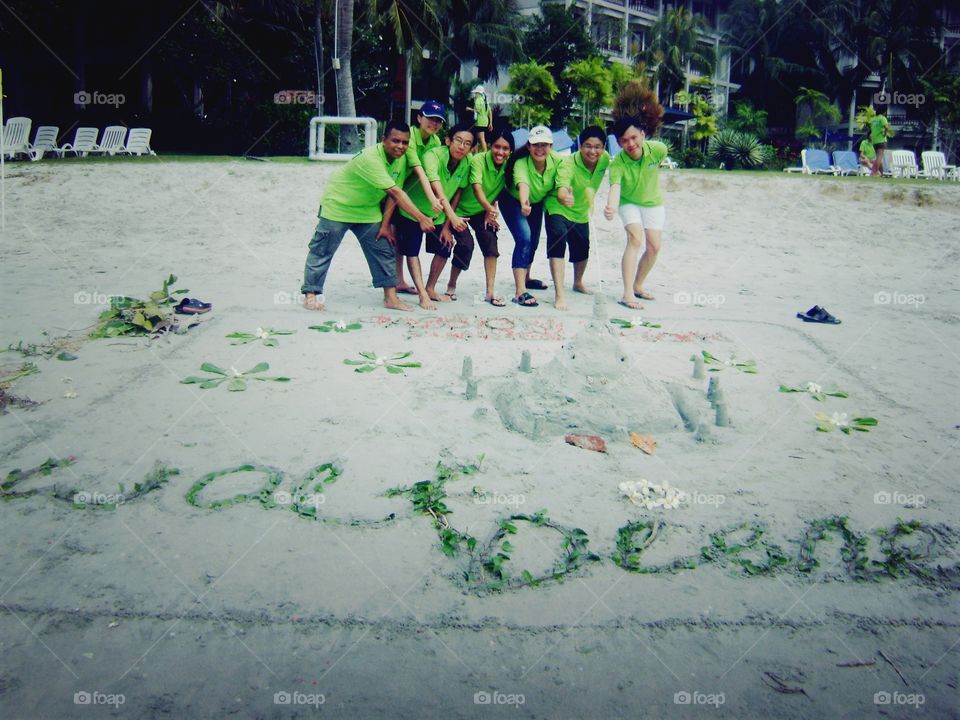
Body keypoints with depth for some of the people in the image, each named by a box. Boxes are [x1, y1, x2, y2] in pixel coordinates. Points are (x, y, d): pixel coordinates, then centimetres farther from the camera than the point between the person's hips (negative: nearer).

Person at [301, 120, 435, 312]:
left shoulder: (401, 159, -9)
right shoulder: (370, 158, -34)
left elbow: (393, 195, -3)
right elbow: (394, 192, -39)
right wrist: (421, 219, -42)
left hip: (368, 209, 7)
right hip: (338, 205, -7)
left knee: (383, 249, 2)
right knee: (322, 251, -2)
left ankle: (390, 297, 6)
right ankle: (311, 294, 8)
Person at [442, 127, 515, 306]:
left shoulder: (508, 166, -13)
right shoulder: (478, 160, -29)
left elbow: (497, 192, 1)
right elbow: (477, 189, -44)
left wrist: (490, 212, -11)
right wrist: (490, 208, -60)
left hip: (483, 211, 5)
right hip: (461, 209, -5)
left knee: (490, 239, -15)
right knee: (466, 245, -17)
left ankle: (490, 292, -10)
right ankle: (451, 285, 10)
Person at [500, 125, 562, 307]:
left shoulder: (557, 160, -25)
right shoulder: (521, 163, -39)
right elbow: (523, 185, -57)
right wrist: (524, 204, -76)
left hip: (537, 202, 6)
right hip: (513, 201, -6)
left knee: (533, 242, 20)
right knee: (524, 239, -25)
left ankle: (526, 278, 47)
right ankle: (520, 292, -27)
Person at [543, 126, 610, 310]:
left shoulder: (604, 160, -15)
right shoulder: (568, 164, -32)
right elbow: (561, 190, -51)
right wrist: (564, 197, -72)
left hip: (581, 212, 6)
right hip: (558, 208, -6)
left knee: (582, 249, 19)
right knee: (558, 243, -27)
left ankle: (578, 283, 47)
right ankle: (559, 294, -28)